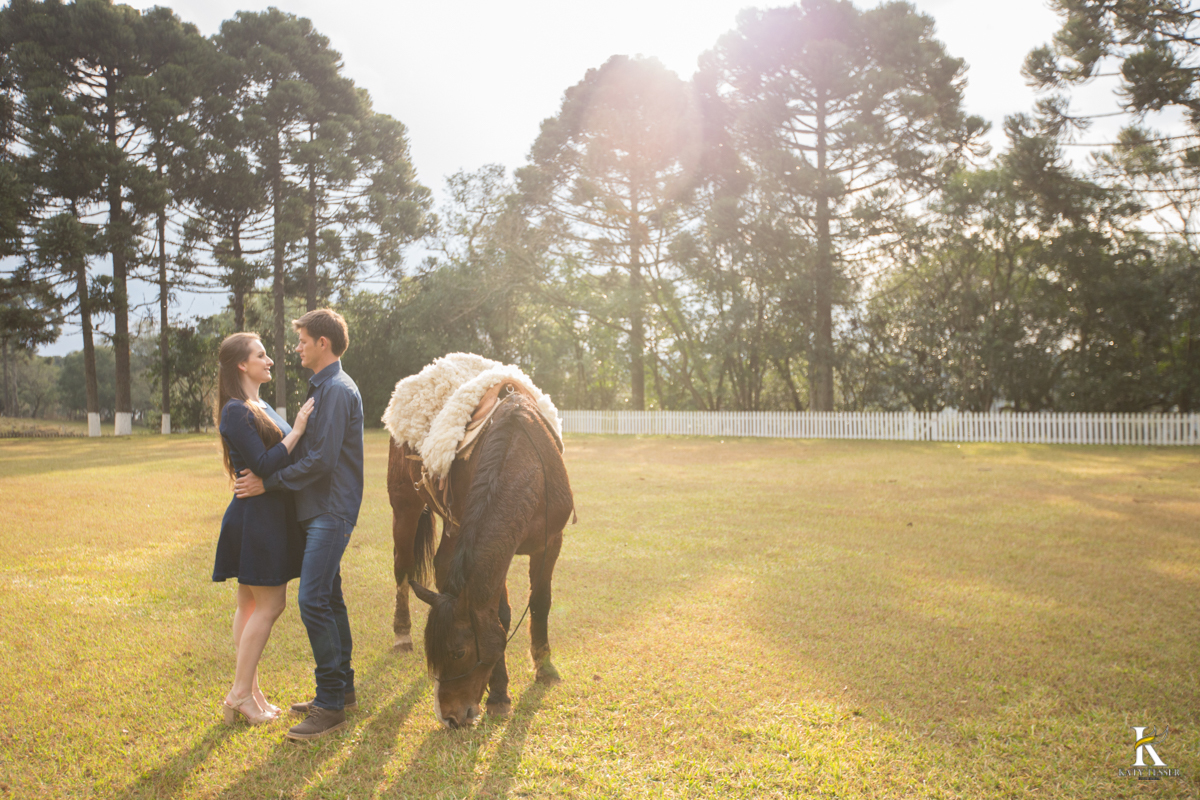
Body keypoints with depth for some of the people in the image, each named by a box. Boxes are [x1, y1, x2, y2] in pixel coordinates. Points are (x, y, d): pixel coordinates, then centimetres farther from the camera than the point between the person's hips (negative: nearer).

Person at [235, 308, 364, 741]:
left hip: (331, 512, -10)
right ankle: (341, 688, 26)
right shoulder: (322, 388, 17)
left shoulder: (337, 390, -15)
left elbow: (322, 459, -21)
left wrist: (268, 482, -15)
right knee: (329, 599, 15)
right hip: (321, 510, 10)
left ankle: (331, 705, -5)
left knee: (314, 601, -12)